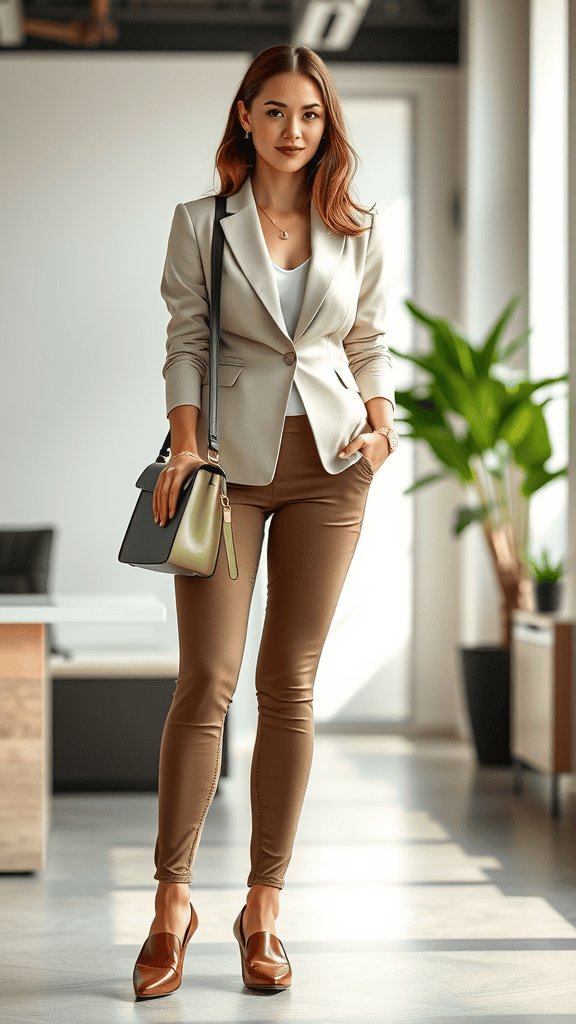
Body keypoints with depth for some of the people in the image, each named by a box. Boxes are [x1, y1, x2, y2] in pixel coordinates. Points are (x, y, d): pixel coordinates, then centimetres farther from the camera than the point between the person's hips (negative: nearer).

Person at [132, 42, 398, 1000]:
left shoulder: (358, 231, 9)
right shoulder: (201, 223, 3)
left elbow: (371, 342, 16)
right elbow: (186, 343, 0)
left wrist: (379, 422, -1)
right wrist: (186, 446, -12)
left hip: (328, 462, 2)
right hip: (229, 459, -2)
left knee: (290, 683, 3)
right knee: (207, 678, -8)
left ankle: (265, 904, 9)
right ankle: (173, 898, 2)